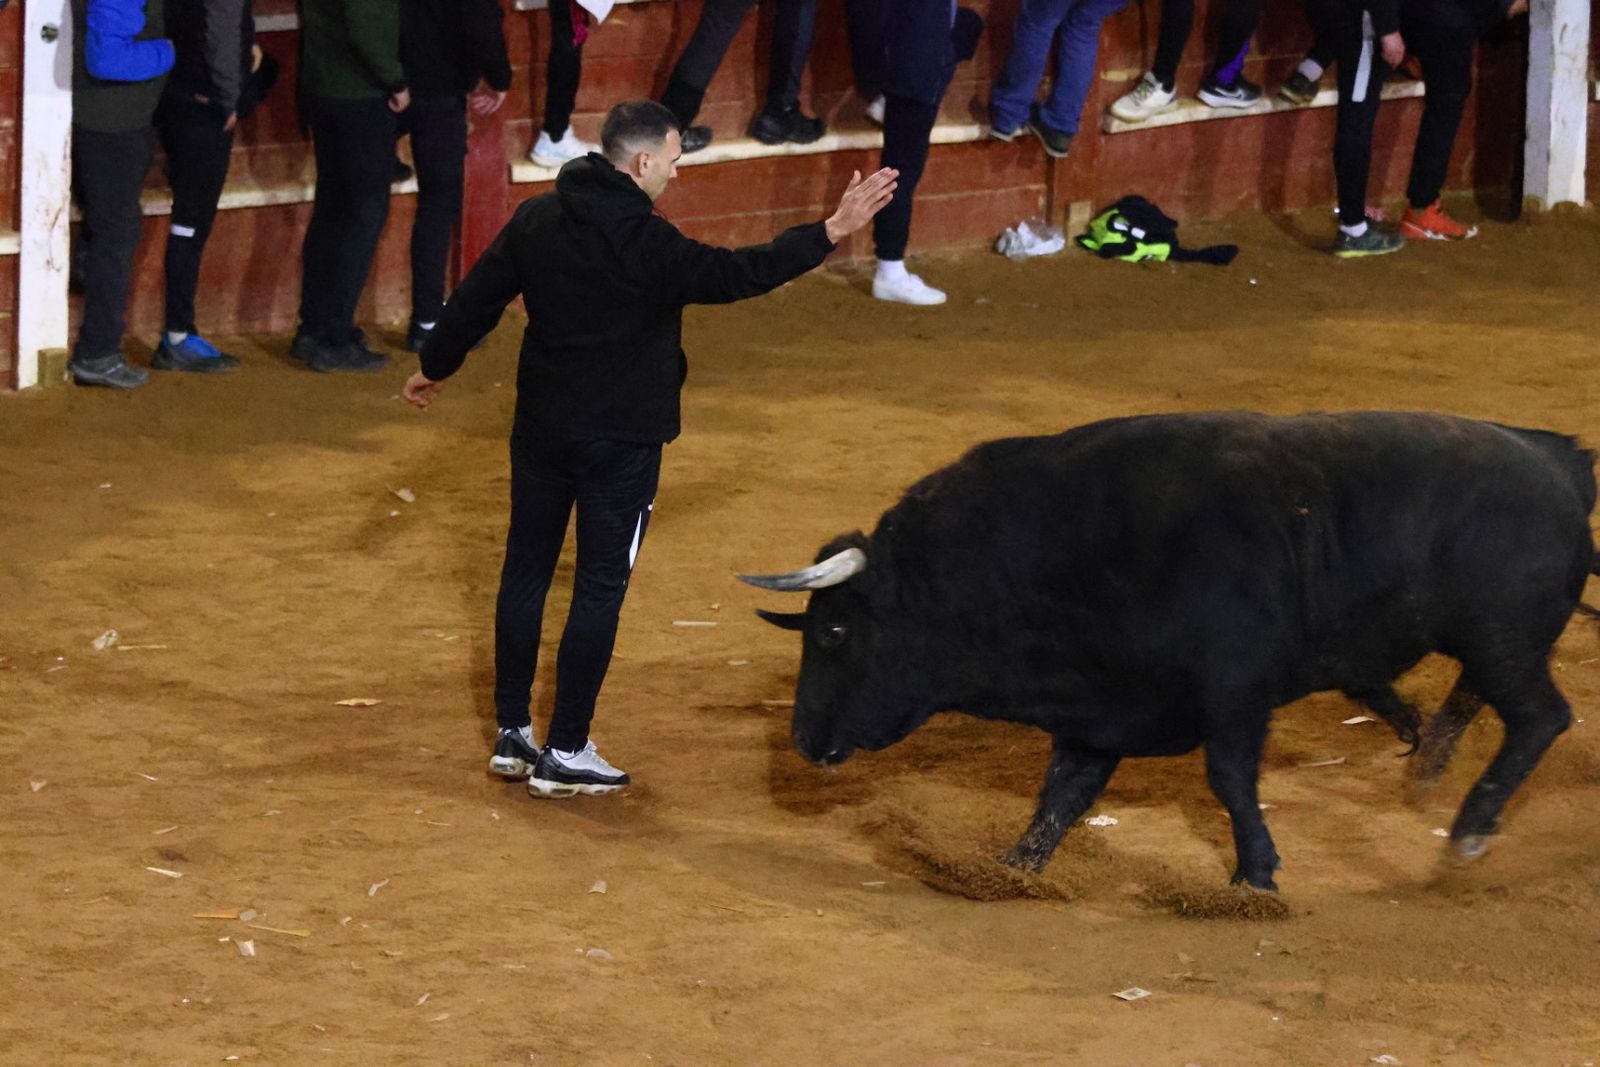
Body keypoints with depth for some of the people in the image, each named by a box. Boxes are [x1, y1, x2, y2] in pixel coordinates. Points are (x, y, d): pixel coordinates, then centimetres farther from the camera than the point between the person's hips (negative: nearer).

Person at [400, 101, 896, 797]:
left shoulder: (537, 221, -2)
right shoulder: (650, 247, -20)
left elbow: (475, 300, 6)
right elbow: (739, 275, -14)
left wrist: (435, 368, 22)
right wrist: (830, 234, -9)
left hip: (541, 428, 6)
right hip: (621, 441, -6)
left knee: (525, 572, 15)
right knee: (600, 589, 3)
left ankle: (512, 735, 21)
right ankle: (565, 754, 5)